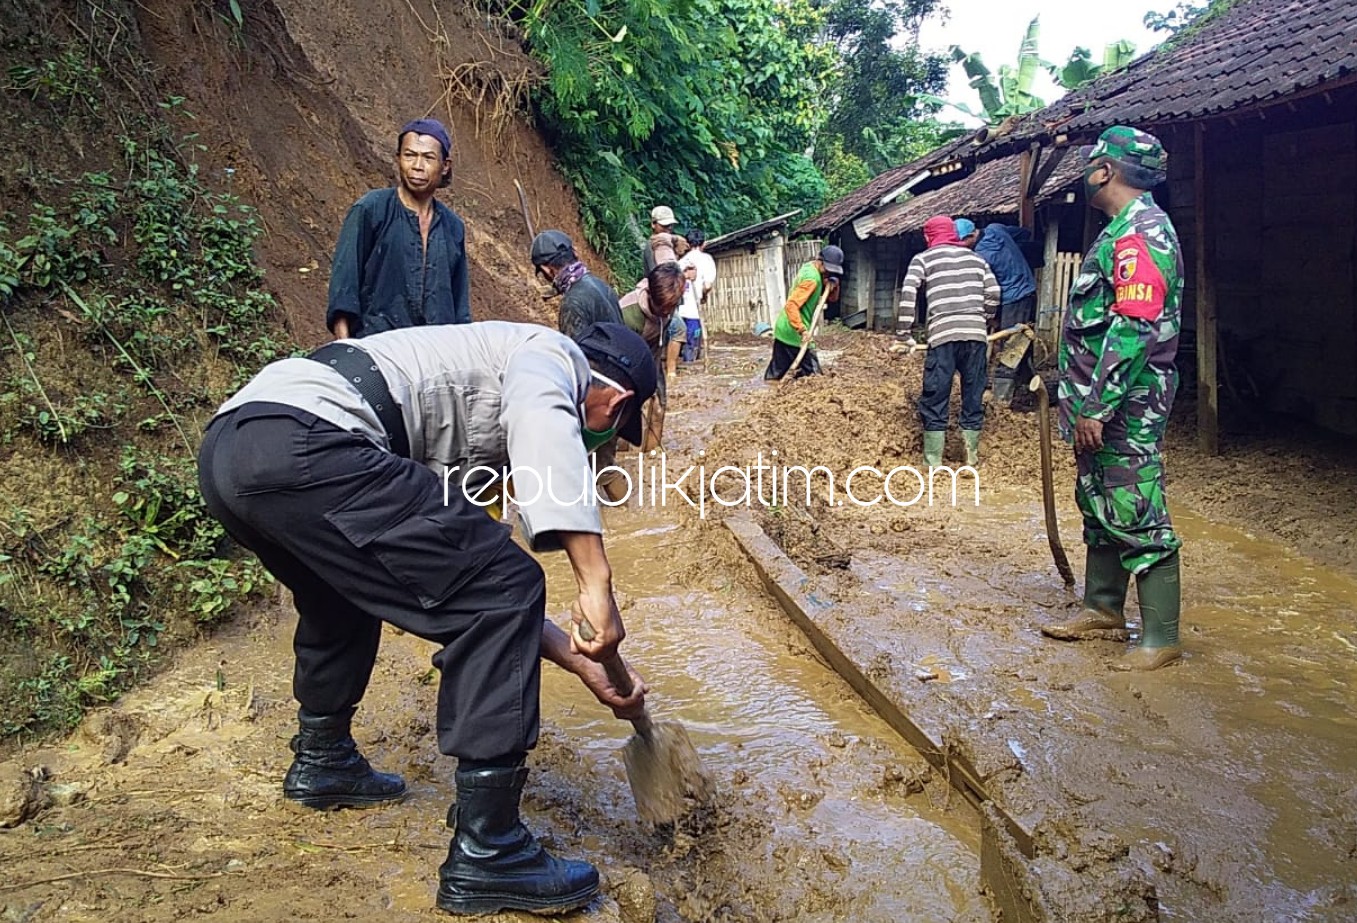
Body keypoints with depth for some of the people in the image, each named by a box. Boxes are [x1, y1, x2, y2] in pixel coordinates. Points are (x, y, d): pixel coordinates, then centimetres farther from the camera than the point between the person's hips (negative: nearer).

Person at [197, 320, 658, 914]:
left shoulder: (477, 434, 33)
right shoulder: (551, 353, 10)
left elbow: (471, 578, 33)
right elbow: (543, 426, -18)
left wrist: (580, 660, 32)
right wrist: (596, 583, -24)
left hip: (226, 447, 11)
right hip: (299, 443, -11)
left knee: (347, 587, 36)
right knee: (502, 590, -6)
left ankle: (321, 761, 52)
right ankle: (485, 853, 0)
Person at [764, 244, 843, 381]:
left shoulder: (809, 267, 11)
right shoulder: (812, 278, -18)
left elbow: (831, 298, 18)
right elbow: (791, 305, -28)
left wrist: (833, 285, -3)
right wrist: (802, 330, -33)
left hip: (783, 329, 10)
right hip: (795, 333, -10)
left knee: (775, 373, 12)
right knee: (812, 375, -3)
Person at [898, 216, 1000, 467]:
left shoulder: (923, 259, 10)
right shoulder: (976, 258, 21)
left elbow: (908, 294, -3)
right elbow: (994, 293, 12)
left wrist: (904, 333, -2)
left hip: (943, 334, -3)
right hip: (976, 335, 3)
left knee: (935, 399, 2)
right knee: (973, 396, 12)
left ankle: (932, 462, 4)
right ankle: (972, 456, 17)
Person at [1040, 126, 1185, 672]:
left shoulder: (1142, 232, -17)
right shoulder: (1123, 230, 17)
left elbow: (1133, 330, -25)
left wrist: (1096, 408, -25)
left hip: (1124, 407, -11)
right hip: (1100, 404, 11)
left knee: (1138, 518, -5)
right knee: (1099, 508, 18)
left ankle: (1161, 639, 4)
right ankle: (1104, 609, 32)